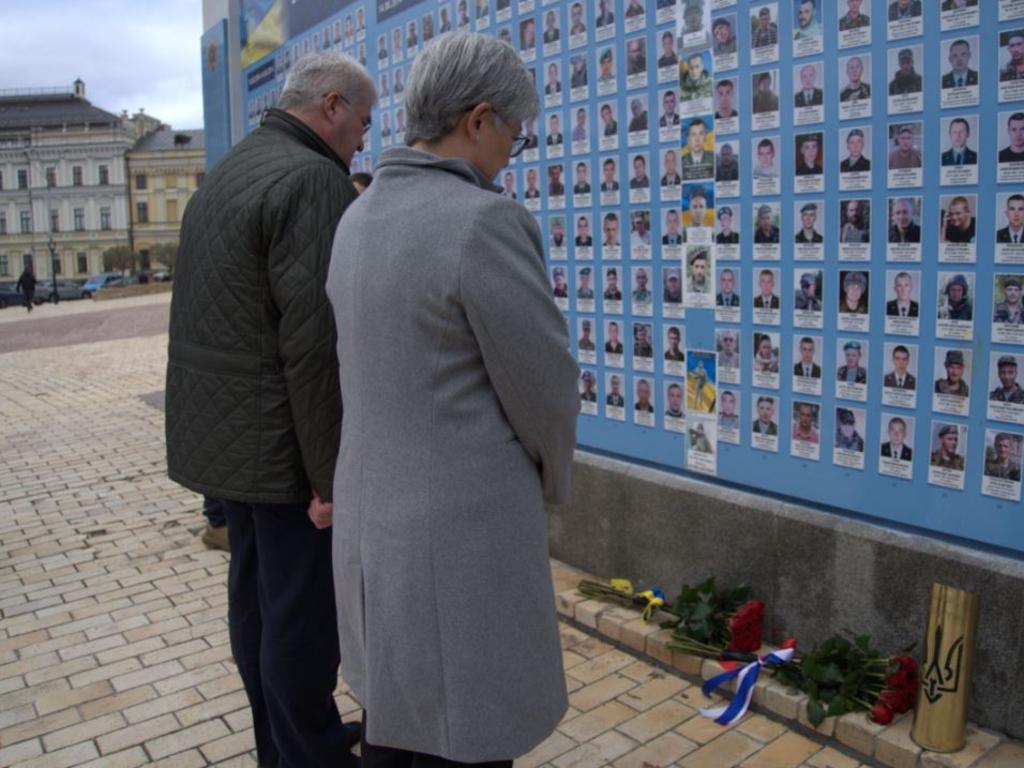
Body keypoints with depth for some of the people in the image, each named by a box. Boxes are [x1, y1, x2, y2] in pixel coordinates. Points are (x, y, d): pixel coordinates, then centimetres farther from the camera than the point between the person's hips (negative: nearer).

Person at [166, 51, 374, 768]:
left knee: (255, 593, 18)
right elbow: (316, 344, -23)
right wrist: (330, 474, -19)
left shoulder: (226, 172, 14)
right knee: (303, 613, 2)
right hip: (285, 447, -10)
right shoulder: (314, 180, -16)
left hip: (223, 433, 10)